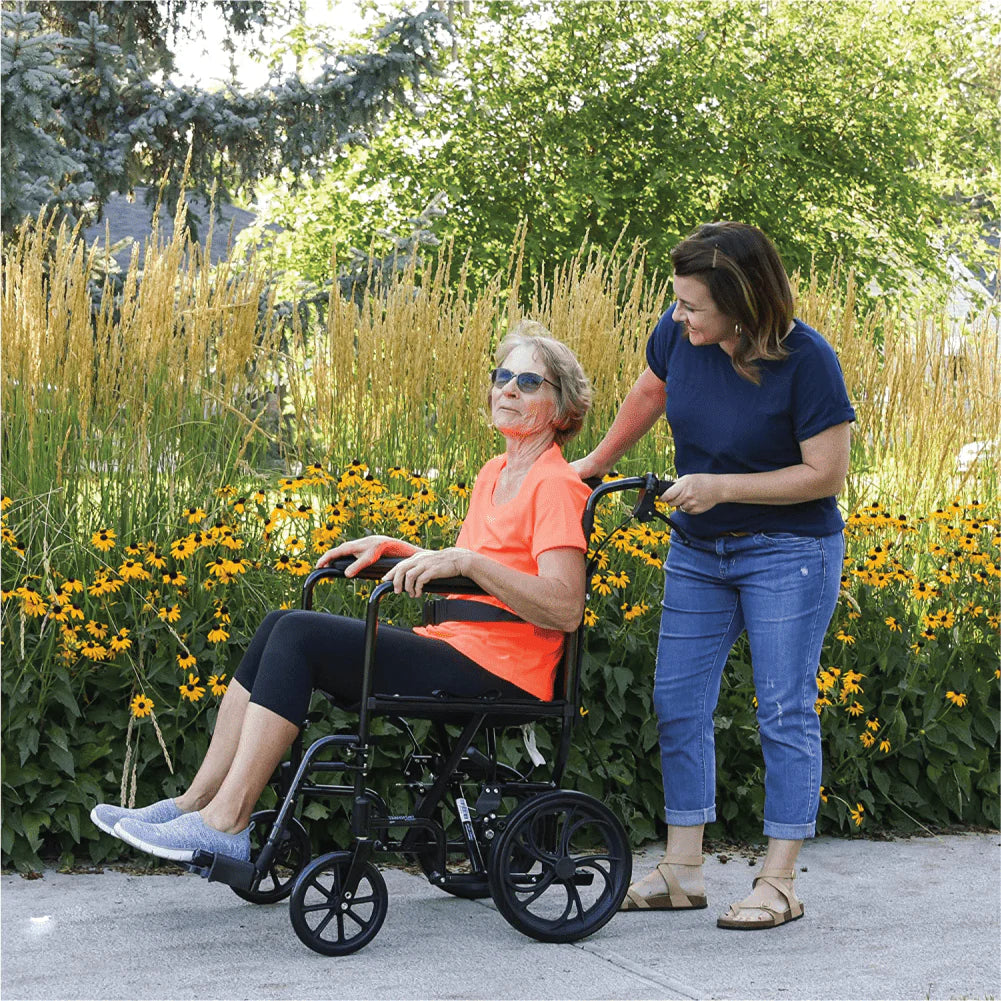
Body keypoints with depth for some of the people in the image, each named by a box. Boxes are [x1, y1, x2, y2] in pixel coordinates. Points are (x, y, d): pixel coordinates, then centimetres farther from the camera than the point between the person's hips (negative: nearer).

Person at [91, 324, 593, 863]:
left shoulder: (555, 485, -8)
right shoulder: (493, 475, 19)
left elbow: (565, 609, -20)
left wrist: (467, 559, -25)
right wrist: (392, 547, 14)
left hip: (496, 672, -9)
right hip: (452, 646, 9)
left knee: (298, 634, -18)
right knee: (280, 625, -2)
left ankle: (225, 824, -19)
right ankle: (195, 801, -5)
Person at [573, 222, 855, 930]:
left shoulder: (806, 361, -22)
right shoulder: (679, 335, -7)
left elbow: (826, 475, -18)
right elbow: (649, 395, 15)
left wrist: (721, 486, -22)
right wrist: (595, 464, 21)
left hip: (789, 552, -6)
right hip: (698, 552, 6)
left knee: (785, 712, -4)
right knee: (678, 704, 5)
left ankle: (778, 884, 3)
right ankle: (682, 872, 13)